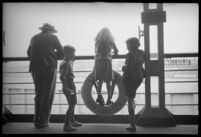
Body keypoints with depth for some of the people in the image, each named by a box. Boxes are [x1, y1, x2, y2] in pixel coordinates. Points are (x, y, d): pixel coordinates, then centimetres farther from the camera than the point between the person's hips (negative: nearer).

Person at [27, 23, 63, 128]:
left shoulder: (34, 38, 13)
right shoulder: (53, 38, 3)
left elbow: (29, 54, 15)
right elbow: (61, 54, 1)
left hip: (35, 69, 4)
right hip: (49, 68, -4)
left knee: (38, 94, 13)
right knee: (48, 95, 4)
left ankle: (37, 120, 11)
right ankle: (43, 121, 4)